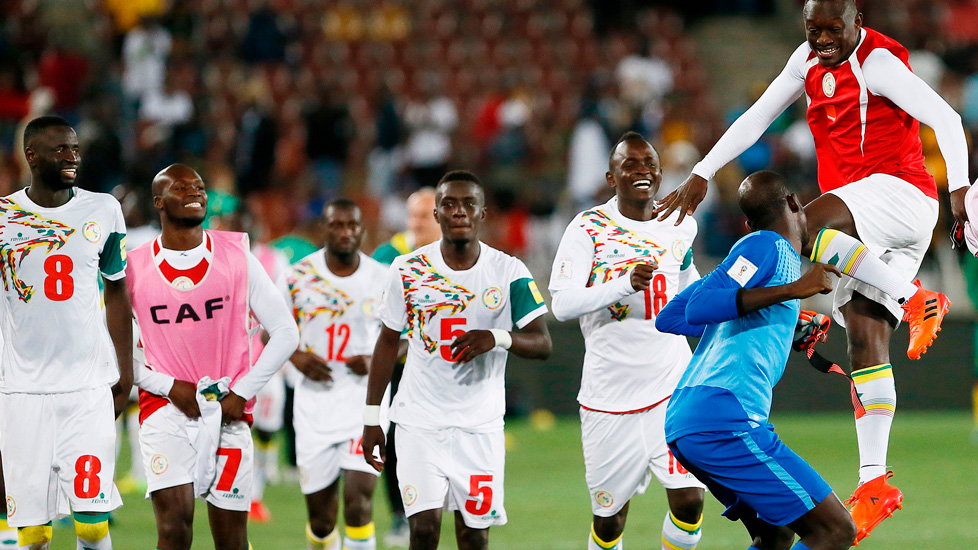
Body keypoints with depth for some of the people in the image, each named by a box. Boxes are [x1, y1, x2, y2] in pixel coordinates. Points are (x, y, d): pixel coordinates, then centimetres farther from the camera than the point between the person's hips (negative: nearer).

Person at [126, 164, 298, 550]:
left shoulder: (236, 255, 3)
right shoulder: (134, 267, 2)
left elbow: (285, 332, 6)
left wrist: (243, 392, -4)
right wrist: (170, 387, -7)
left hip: (229, 416, 1)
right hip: (166, 412, -1)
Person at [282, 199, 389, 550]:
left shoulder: (383, 279, 0)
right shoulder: (298, 276, 0)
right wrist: (296, 356, -9)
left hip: (364, 398, -1)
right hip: (315, 401, 1)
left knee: (358, 503, -17)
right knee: (320, 517, 6)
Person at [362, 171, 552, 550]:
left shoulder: (509, 272, -3)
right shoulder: (409, 270, -1)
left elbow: (542, 343, -4)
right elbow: (388, 342, 7)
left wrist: (498, 338, -26)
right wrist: (371, 418, 5)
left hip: (480, 423, 0)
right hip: (419, 419, 0)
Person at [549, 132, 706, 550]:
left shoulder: (680, 225, 7)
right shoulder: (590, 227, -6)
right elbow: (562, 304, -20)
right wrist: (625, 284, -31)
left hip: (672, 387, 2)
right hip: (610, 391, -2)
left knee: (688, 500, -11)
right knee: (610, 516, 4)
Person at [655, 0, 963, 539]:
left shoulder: (878, 62, -11)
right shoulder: (810, 60, 14)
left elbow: (945, 119, -17)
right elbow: (754, 120, 18)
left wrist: (959, 187, -30)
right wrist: (701, 176, 12)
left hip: (900, 194, -8)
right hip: (863, 227, 8)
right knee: (864, 338, -2)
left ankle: (915, 300, -22)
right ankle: (874, 483, -6)